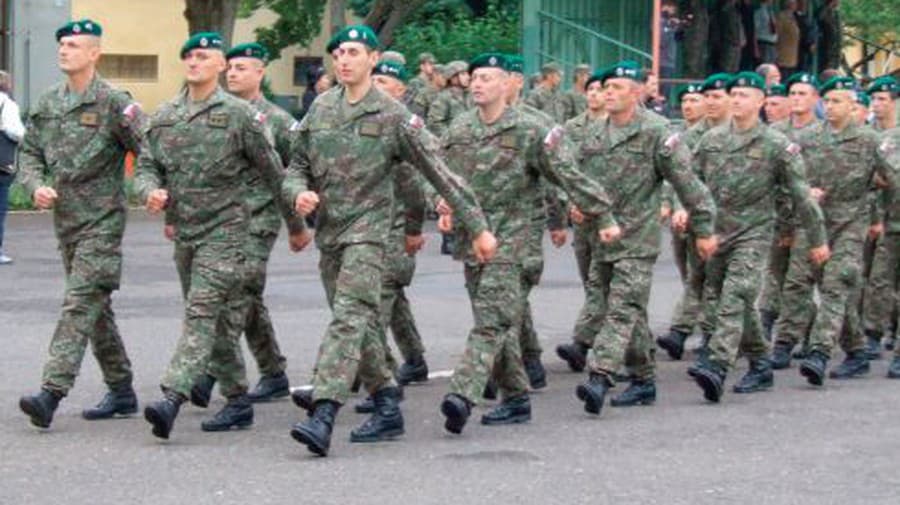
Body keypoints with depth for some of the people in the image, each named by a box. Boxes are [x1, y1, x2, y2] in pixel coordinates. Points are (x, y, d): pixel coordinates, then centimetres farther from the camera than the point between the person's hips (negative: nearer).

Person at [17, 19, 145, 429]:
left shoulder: (114, 103, -9)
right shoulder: (47, 104, 10)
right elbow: (29, 153, 15)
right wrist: (36, 186, -5)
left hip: (101, 221, -7)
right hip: (65, 220, 7)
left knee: (79, 304, -14)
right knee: (96, 308, 13)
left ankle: (51, 393, -21)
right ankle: (121, 392, 22)